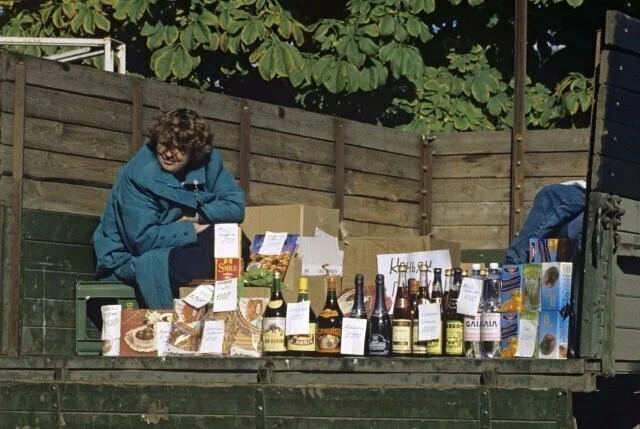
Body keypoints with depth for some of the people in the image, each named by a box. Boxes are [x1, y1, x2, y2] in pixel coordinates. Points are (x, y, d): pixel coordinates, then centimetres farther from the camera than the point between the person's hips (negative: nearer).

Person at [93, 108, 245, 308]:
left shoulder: (208, 162, -3)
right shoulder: (137, 176, -20)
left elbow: (236, 206, -6)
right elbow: (144, 239, -23)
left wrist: (195, 216, -19)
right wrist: (193, 231, -19)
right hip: (128, 259, -6)